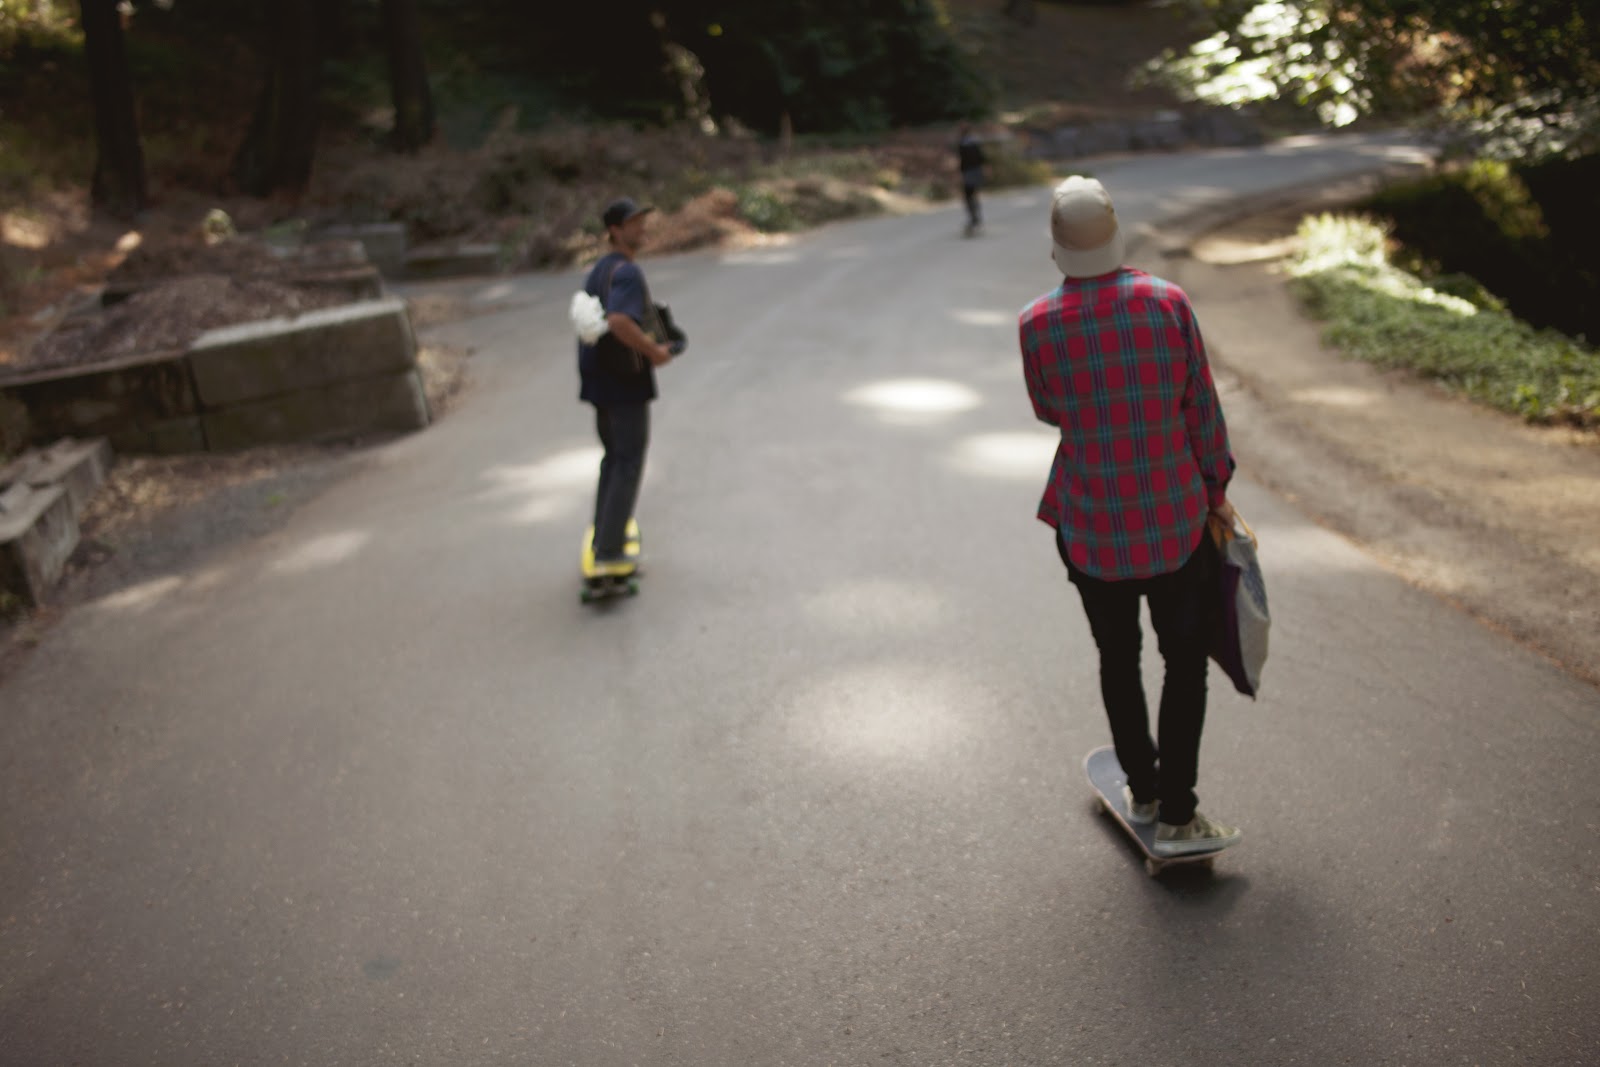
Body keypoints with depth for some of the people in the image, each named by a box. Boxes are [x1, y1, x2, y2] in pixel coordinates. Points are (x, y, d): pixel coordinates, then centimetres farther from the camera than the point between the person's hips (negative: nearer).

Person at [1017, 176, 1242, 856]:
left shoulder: (1037, 323, -10)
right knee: (1185, 662, 12)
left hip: (1090, 525, 1)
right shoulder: (1167, 301, -10)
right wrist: (1217, 487, 10)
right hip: (1177, 517, 0)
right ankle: (1176, 817, 14)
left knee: (1118, 659, 18)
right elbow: (1202, 408, -3)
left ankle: (1143, 791, 33)